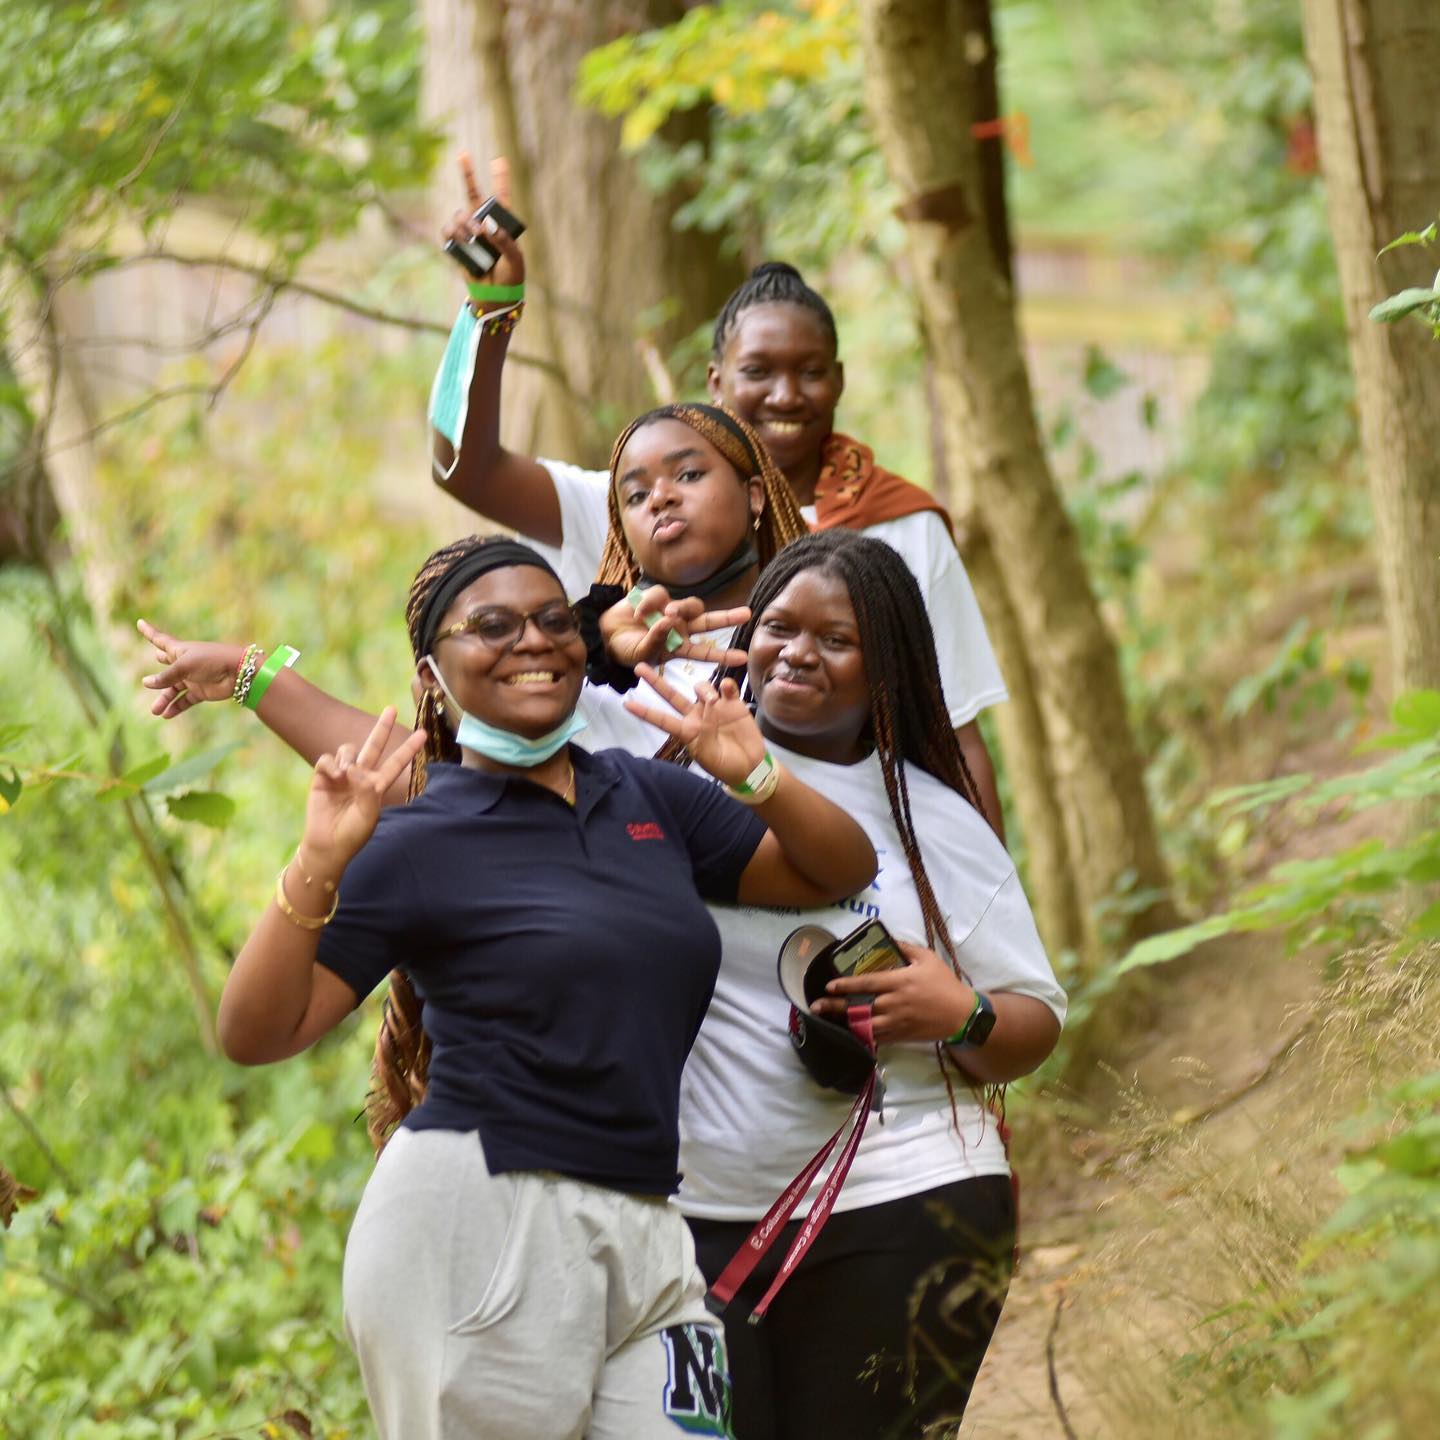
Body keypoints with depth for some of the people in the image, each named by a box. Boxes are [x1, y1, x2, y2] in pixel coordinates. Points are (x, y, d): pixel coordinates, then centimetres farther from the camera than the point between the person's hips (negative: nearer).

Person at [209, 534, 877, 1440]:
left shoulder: (649, 798, 14)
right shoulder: (418, 841, -1)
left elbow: (841, 873, 19)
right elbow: (255, 1034, -7)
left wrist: (755, 777, 2)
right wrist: (319, 867, -20)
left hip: (640, 1227, 5)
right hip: (477, 1225, -5)